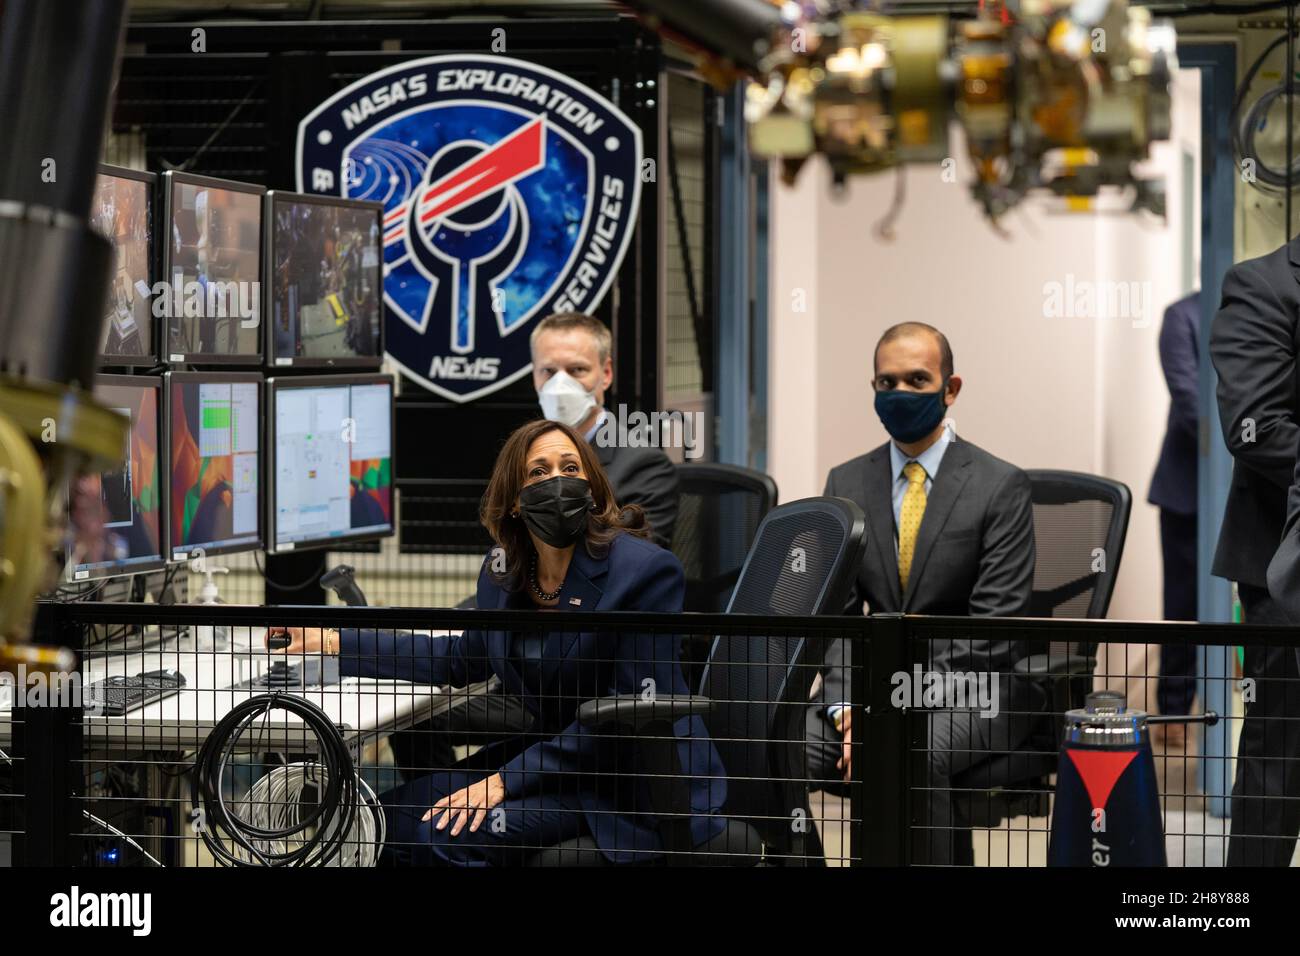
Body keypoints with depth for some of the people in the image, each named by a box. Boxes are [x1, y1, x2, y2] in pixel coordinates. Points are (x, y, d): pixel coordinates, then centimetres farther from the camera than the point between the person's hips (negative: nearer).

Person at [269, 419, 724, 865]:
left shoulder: (645, 570, -19)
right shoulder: (503, 569, 2)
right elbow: (467, 659, 21)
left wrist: (507, 780, -22)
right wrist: (334, 644, 15)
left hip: (632, 778, -7)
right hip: (553, 752, 7)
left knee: (449, 830, -21)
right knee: (396, 817, -3)